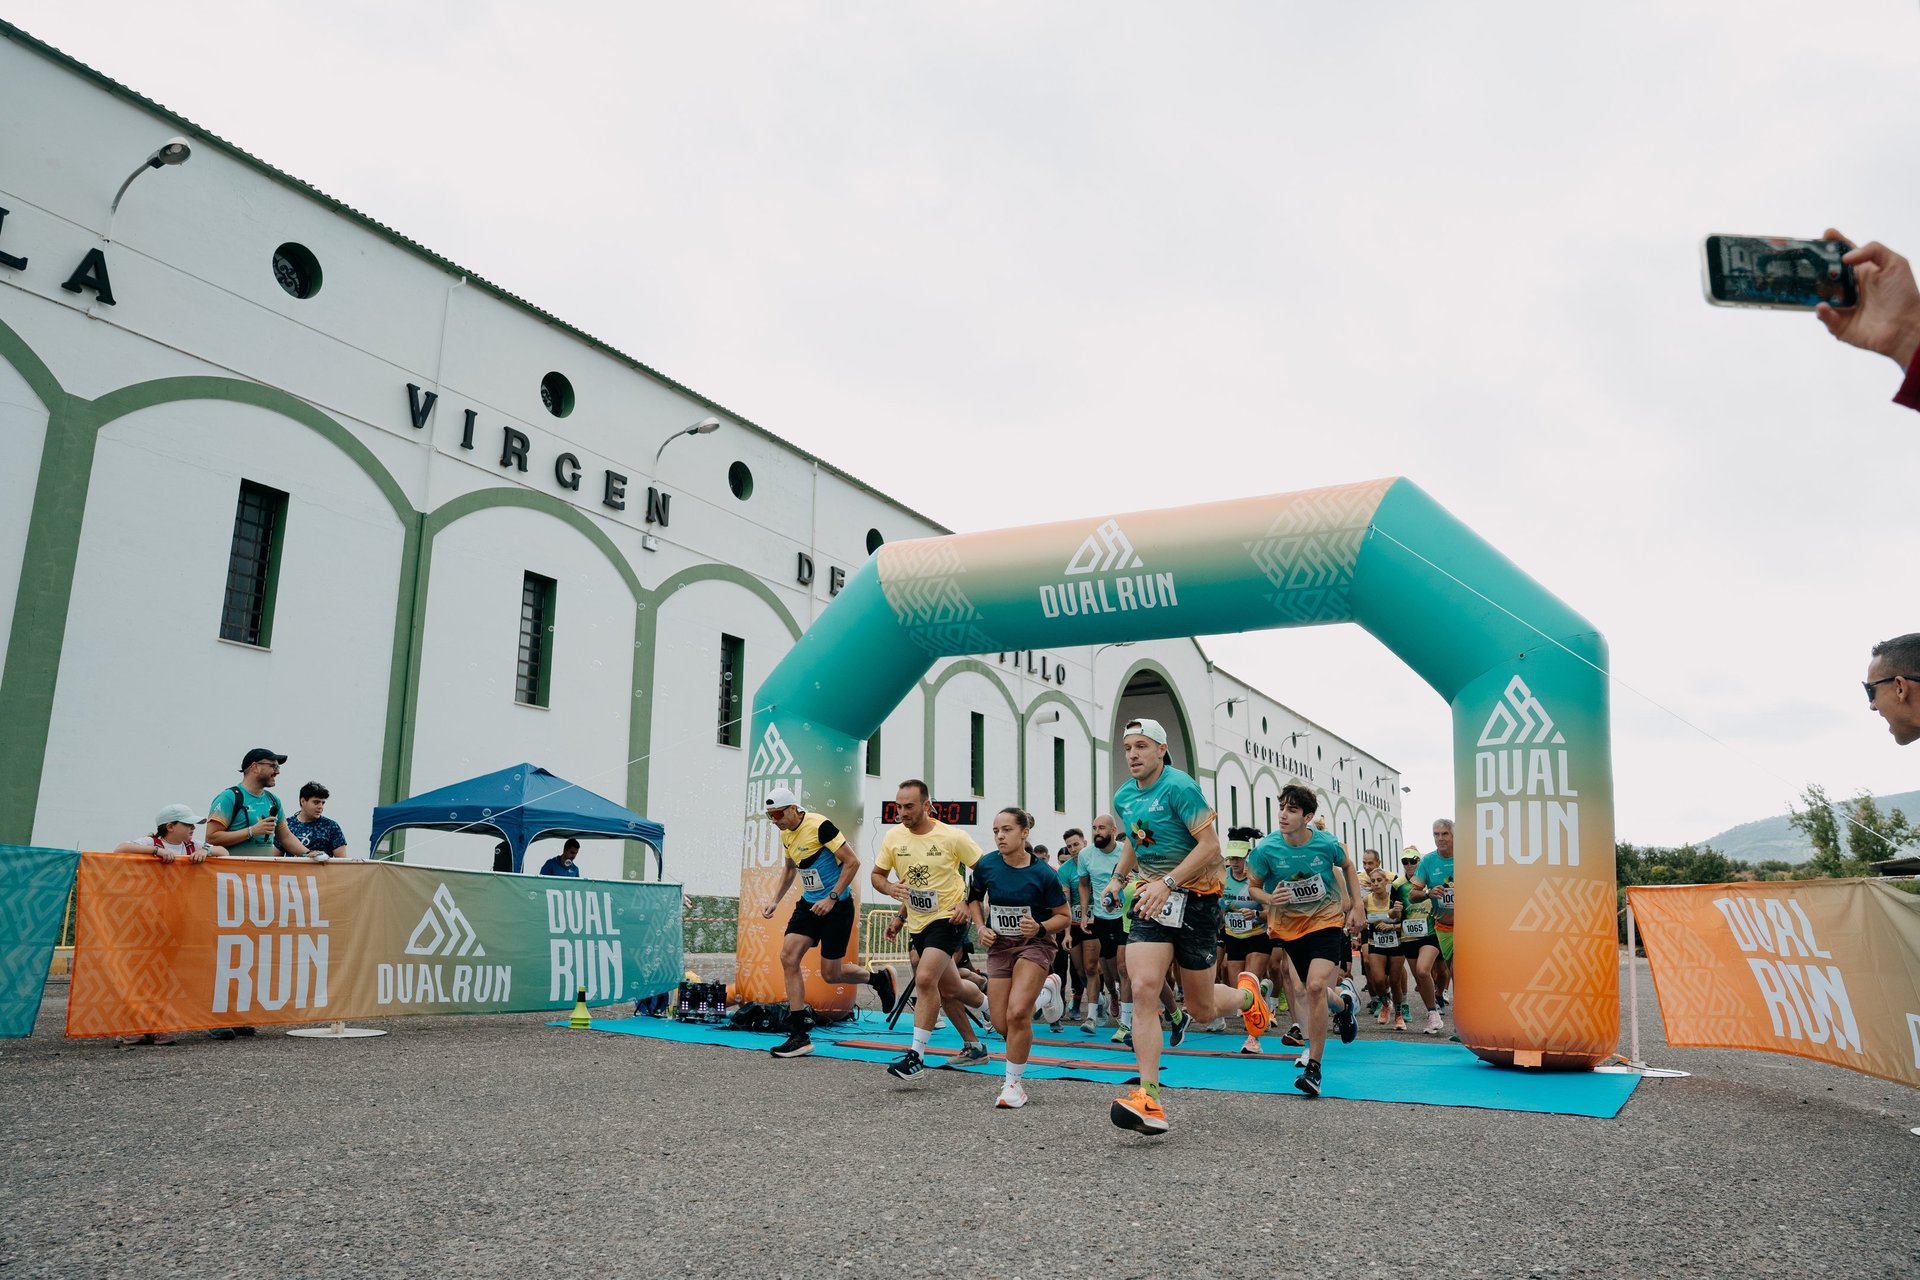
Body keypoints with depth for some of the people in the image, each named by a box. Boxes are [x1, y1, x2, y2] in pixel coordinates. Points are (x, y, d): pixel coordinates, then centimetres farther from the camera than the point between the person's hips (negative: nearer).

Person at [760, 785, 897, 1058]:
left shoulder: (819, 826, -20)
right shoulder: (786, 834, 5)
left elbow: (852, 862, -19)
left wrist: (832, 898, -21)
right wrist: (775, 901, 15)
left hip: (837, 906, -7)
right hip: (809, 904, 7)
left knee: (830, 974, -1)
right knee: (788, 957, -10)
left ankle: (877, 978, 30)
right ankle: (799, 1036, -4)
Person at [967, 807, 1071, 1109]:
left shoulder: (1043, 874, -17)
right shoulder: (986, 865, -10)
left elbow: (1063, 916, -6)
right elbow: (974, 898, 11)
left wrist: (1040, 927, -25)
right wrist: (981, 927, -5)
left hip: (1035, 943, -4)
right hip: (999, 945, 4)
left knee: (1017, 1013, -23)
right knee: (1002, 1025, 3)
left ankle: (1013, 1083, -2)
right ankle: (1046, 988, 33)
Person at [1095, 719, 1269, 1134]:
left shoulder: (1180, 787, -15)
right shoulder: (1124, 797, 8)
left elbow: (1210, 844, -19)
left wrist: (1167, 883, -27)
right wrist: (1118, 878, 12)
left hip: (1195, 895, -5)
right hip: (1150, 897, 5)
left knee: (1201, 1009, 6)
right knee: (1144, 989, -16)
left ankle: (1245, 994, 43)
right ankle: (1150, 1101, -15)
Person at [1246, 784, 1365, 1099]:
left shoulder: (1327, 843, -16)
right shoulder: (1266, 849, -17)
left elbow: (1347, 867, 8)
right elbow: (1254, 886, -2)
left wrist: (1356, 907, 4)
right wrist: (1270, 898, -24)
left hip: (1326, 920, -2)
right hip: (1289, 926, 2)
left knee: (1316, 986, -21)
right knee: (1313, 989, 15)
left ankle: (1313, 1068, -11)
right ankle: (1343, 998, 55)